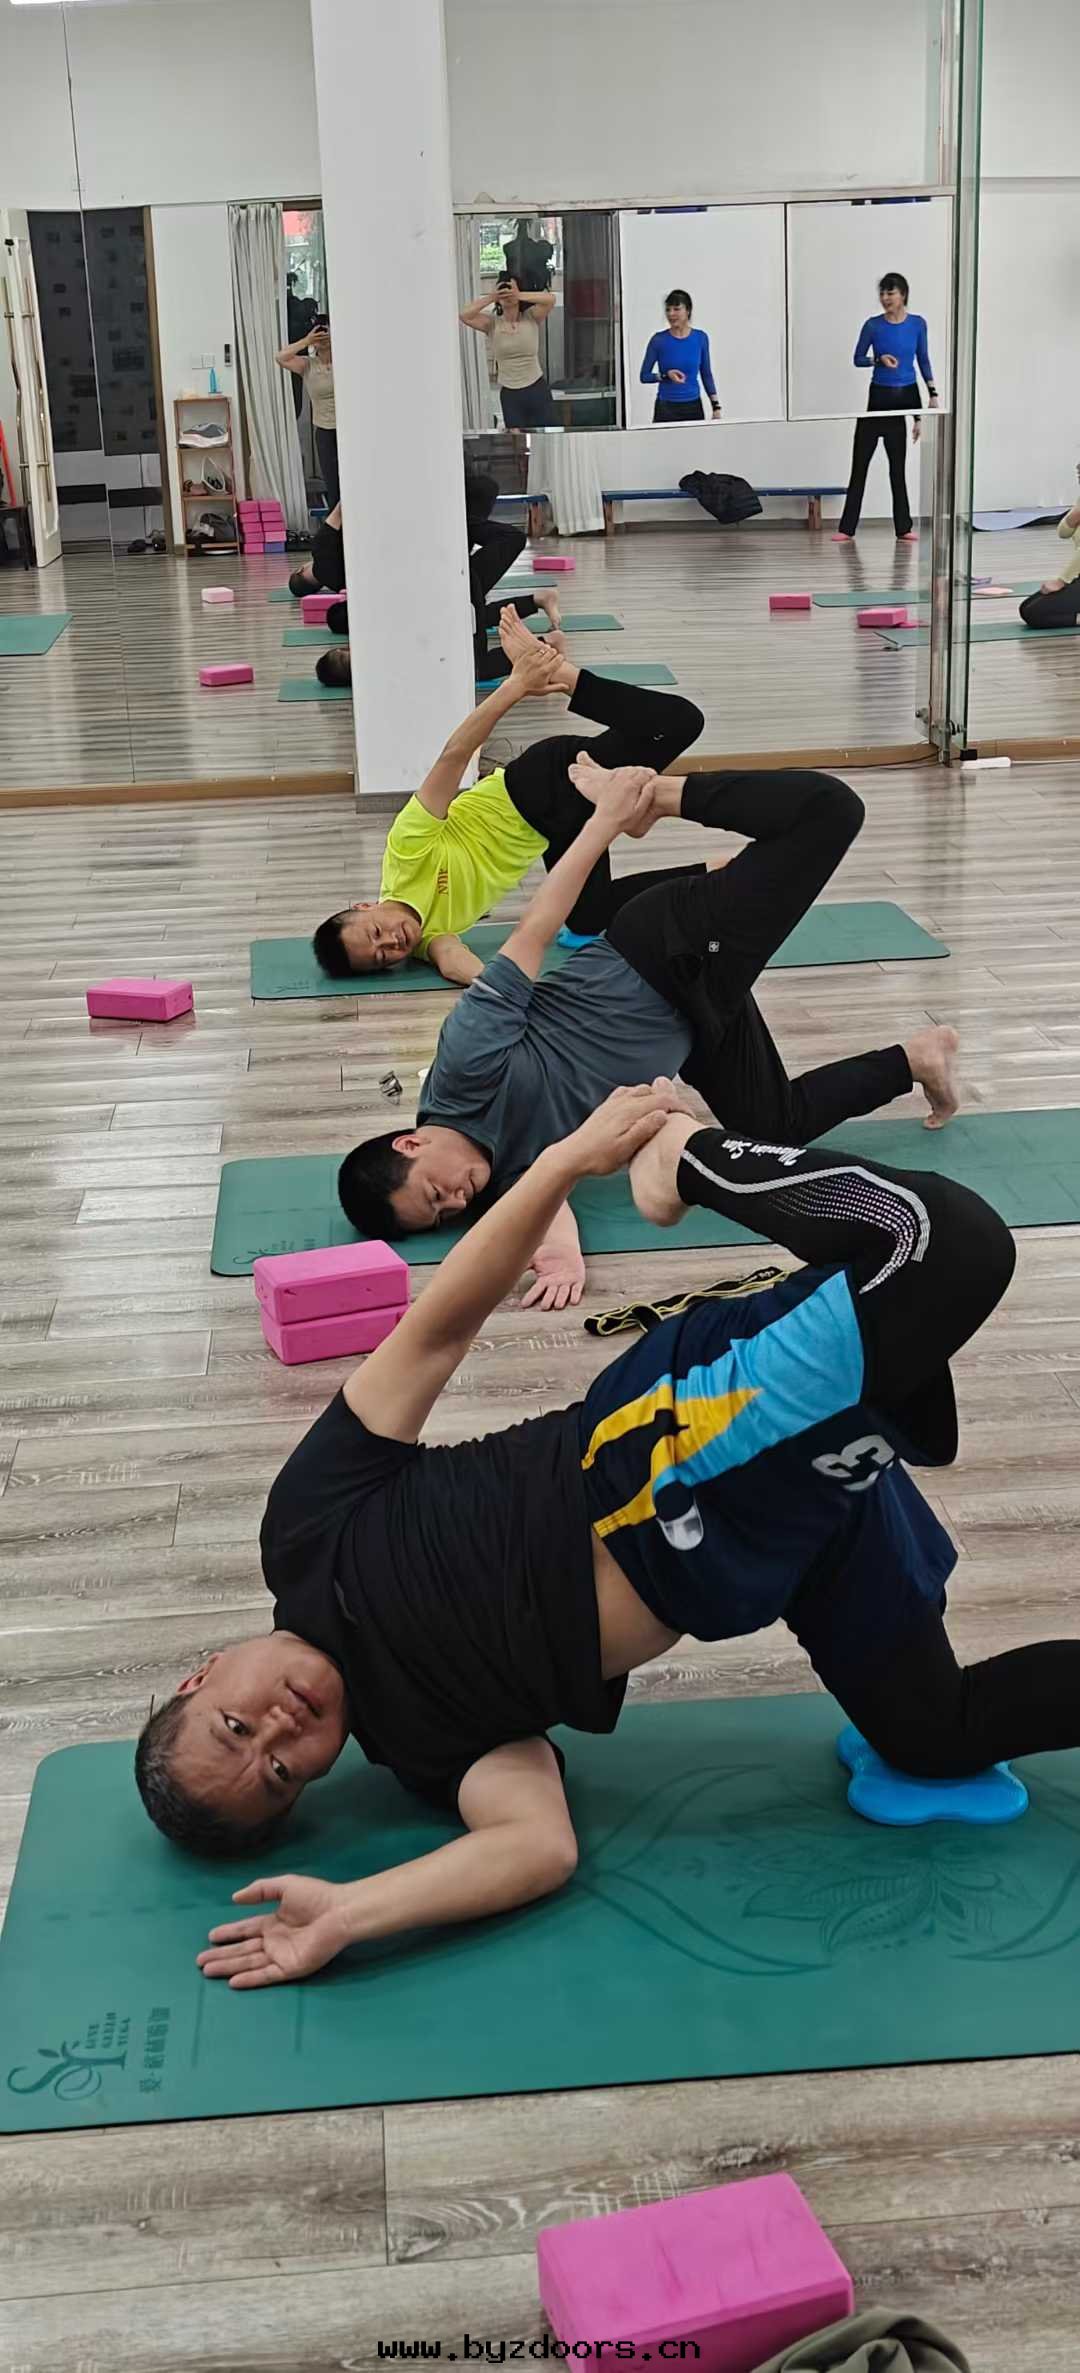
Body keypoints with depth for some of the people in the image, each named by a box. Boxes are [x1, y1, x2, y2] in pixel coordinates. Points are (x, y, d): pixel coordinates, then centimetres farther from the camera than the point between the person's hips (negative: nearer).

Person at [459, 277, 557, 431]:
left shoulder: (531, 318, -3)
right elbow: (464, 316, -16)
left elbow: (550, 299, -20)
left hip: (537, 389, 0)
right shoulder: (492, 323, -2)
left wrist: (519, 295, -27)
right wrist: (491, 298, -20)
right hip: (509, 394, 0)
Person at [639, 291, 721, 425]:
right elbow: (644, 376, 0)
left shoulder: (700, 338, 2)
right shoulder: (658, 340, -4)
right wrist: (666, 375, -17)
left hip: (693, 406, 2)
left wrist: (716, 406, 3)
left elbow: (706, 375, 9)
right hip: (666, 407, -2)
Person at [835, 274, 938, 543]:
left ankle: (903, 528, 10)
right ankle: (847, 528, -1)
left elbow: (923, 360, 8)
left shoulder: (917, 323, 0)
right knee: (860, 462, -4)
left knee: (898, 465, 3)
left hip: (907, 397, 0)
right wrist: (879, 359, -16)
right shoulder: (873, 325, -4)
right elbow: (858, 359, 3)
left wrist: (933, 394, 0)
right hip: (879, 396, 0)